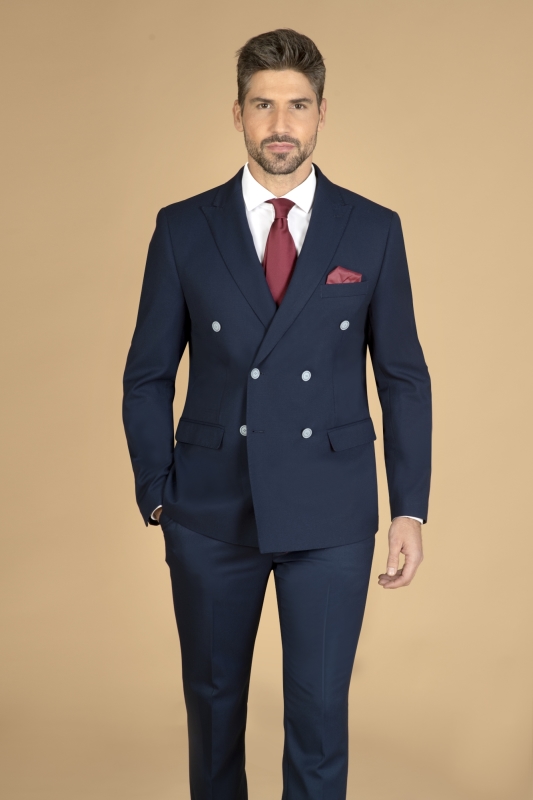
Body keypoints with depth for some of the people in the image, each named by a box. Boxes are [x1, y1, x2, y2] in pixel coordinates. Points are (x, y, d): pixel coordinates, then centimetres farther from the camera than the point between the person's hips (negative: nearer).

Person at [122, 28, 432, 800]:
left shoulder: (374, 230, 0)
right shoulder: (183, 228, 0)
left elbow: (404, 378, 3)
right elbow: (147, 377, 5)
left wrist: (411, 508, -1)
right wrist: (157, 493, 1)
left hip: (330, 514, -1)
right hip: (212, 510, 1)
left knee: (320, 714, 2)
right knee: (213, 704, 16)